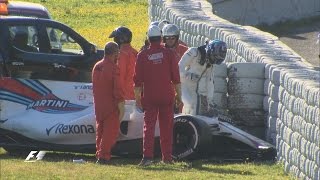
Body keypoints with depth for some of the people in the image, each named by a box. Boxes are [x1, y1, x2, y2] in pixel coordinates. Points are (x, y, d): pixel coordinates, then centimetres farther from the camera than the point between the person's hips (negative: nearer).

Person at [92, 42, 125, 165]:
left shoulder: (96, 67, 9)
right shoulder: (113, 68, -15)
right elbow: (118, 90, -17)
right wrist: (121, 108, -12)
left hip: (98, 106, 7)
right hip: (111, 107, -7)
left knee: (100, 131, 16)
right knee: (111, 132, -2)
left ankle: (99, 155, 18)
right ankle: (103, 156, -8)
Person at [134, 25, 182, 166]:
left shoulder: (142, 55, -2)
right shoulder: (169, 53, -1)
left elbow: (138, 80, -1)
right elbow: (176, 77, -1)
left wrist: (137, 98, 7)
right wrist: (178, 95, 8)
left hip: (149, 96, -1)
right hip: (167, 96, 1)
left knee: (148, 126, -2)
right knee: (166, 127, 9)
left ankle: (147, 156, -16)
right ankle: (167, 157, 13)